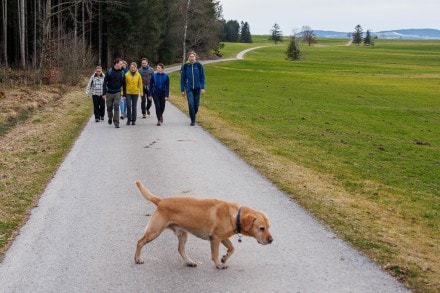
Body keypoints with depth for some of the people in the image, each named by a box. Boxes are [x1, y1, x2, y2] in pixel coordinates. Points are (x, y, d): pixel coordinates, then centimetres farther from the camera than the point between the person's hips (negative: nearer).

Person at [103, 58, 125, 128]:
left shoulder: (122, 73, 0)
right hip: (109, 93, 0)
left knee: (116, 107, -9)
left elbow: (123, 83, 6)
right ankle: (110, 118, 35)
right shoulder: (109, 72, -6)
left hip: (117, 93, 0)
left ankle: (116, 122, -5)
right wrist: (104, 93, -10)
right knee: (109, 107, 8)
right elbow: (105, 83, -4)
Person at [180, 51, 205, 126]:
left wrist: (202, 88, -5)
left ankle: (193, 115, 35)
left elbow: (202, 77, 3)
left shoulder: (199, 65, 0)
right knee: (191, 103, -14)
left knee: (196, 104, 8)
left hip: (197, 88, 1)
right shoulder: (185, 66, 0)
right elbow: (182, 79, 5)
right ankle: (192, 120, -6)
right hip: (189, 88, -1)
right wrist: (182, 90, 4)